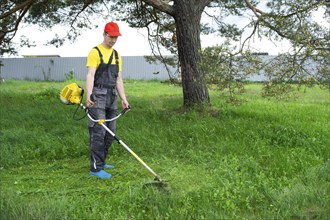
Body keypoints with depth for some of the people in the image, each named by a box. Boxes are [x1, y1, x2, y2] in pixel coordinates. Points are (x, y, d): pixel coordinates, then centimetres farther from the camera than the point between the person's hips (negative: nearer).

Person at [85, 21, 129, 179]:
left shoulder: (117, 55, 16)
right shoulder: (95, 52, -6)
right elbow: (90, 75, -16)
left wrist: (123, 99, 11)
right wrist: (88, 95, -29)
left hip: (112, 96, 7)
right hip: (98, 96, -7)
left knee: (110, 132, 9)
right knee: (98, 132, -11)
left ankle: (100, 162, 21)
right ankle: (96, 168, -8)